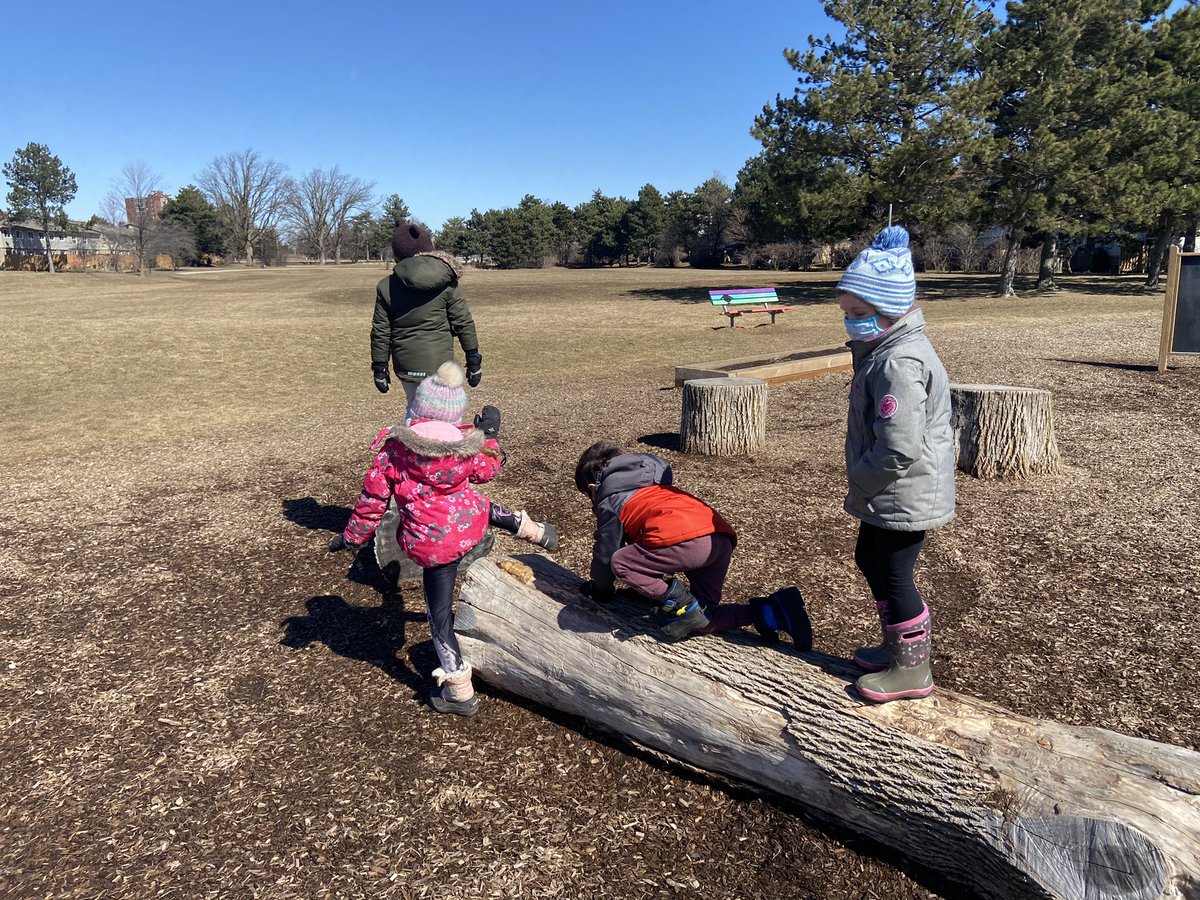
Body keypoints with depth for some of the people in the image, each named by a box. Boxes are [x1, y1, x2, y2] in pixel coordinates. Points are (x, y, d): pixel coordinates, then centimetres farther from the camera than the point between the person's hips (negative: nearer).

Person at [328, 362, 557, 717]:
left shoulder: (394, 447, -10)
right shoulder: (464, 443, -7)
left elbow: (373, 498, -4)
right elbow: (486, 472, 14)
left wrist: (353, 537, 9)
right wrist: (489, 434, 26)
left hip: (432, 545, -2)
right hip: (470, 523, 3)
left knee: (440, 614, 11)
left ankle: (460, 693, 17)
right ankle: (534, 530, 51)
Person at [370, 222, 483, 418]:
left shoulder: (386, 286, 0)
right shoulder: (446, 283, -4)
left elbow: (380, 332, 3)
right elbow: (463, 323, -3)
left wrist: (380, 368, 12)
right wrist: (474, 360, 5)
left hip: (405, 364, 2)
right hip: (439, 363, -2)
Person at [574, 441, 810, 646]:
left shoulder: (609, 500, 15)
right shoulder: (654, 483, 38)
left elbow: (606, 551, 20)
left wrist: (600, 589, 39)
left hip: (685, 541, -9)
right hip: (723, 538, 9)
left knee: (619, 562, 7)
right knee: (701, 620, 16)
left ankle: (679, 604, -5)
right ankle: (772, 609, 3)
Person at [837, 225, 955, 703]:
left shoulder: (899, 363, -26)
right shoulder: (887, 349, 9)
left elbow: (899, 450, -31)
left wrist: (859, 484, -15)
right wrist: (862, 484, 15)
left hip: (902, 498, -11)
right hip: (892, 497, 11)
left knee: (892, 576, 3)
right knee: (871, 561, 22)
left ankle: (912, 670, 22)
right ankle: (897, 646, 40)